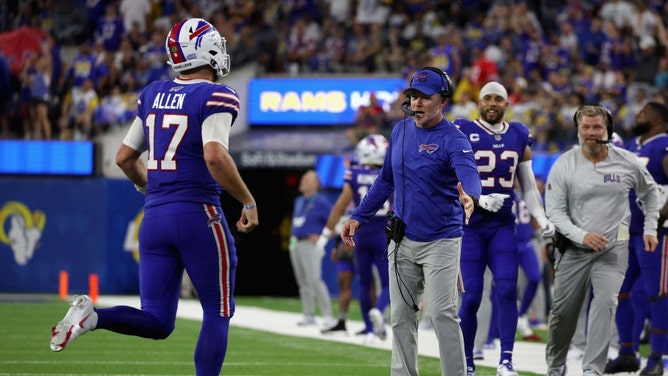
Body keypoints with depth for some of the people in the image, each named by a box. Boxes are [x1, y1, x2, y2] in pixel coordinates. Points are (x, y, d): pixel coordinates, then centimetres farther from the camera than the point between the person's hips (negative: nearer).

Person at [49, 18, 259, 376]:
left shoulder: (153, 94, 11)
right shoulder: (215, 97, -9)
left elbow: (125, 157, 16)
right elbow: (215, 158, -23)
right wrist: (249, 203, -12)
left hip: (155, 216, 6)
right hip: (198, 215, -6)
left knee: (157, 322, 9)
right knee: (218, 314, 9)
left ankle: (90, 316, -16)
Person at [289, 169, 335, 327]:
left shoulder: (321, 202, -8)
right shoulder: (298, 201, 17)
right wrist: (293, 237, 17)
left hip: (310, 245, -9)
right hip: (295, 245, 9)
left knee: (314, 280, -16)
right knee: (303, 281, 8)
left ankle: (327, 315, -16)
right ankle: (309, 315, 13)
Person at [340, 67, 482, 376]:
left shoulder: (453, 140, -14)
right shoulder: (401, 131, 6)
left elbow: (468, 173, -34)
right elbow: (386, 180, 17)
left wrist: (469, 197, -57)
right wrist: (358, 217, 13)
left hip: (440, 240, -7)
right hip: (402, 239, 7)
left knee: (442, 313, -15)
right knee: (400, 316, 10)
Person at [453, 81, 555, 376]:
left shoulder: (519, 137, 10)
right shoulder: (463, 133, -4)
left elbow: (528, 186, 16)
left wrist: (542, 219, 4)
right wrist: (480, 200, -22)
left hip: (503, 226, 3)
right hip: (470, 226, -3)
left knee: (507, 290, -10)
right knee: (472, 296, -4)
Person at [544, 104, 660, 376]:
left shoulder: (627, 162, -2)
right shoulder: (564, 165, -7)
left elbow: (649, 192, 17)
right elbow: (554, 210, -7)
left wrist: (650, 229, 11)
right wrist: (582, 236, -20)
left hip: (613, 247, 0)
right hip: (574, 248, 0)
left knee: (605, 303, -19)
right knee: (563, 310, 6)